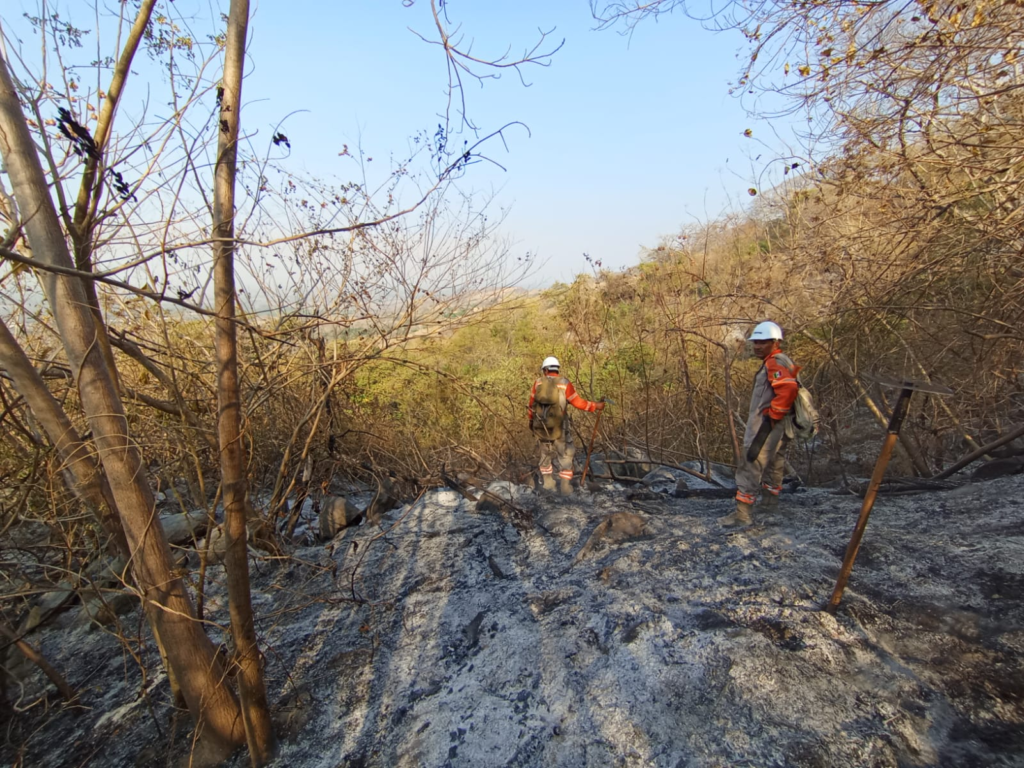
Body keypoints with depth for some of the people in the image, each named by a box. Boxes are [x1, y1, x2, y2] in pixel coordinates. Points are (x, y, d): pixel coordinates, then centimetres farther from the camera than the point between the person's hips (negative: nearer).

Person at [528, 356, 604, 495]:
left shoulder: (538, 383, 0)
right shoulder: (565, 383, -10)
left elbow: (532, 404, 8)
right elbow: (578, 402, -8)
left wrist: (531, 420, 24)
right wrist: (595, 406, 5)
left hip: (541, 426, 3)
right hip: (559, 427, -3)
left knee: (546, 453, 20)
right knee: (565, 455, 9)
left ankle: (547, 483, 27)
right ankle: (565, 487, 8)